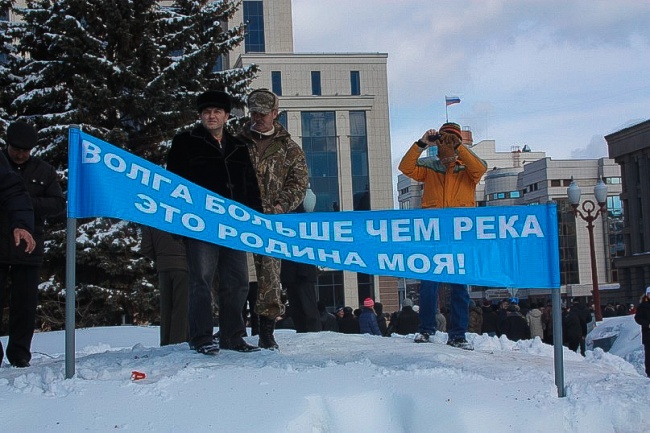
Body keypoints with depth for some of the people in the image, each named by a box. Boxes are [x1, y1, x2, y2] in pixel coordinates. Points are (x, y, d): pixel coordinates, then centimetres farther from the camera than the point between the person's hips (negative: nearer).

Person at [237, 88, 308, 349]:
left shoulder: (289, 149, 12)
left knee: (270, 273, -4)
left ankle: (267, 332, 2)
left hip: (271, 220, -1)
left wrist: (281, 206, -10)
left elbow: (298, 183, 6)